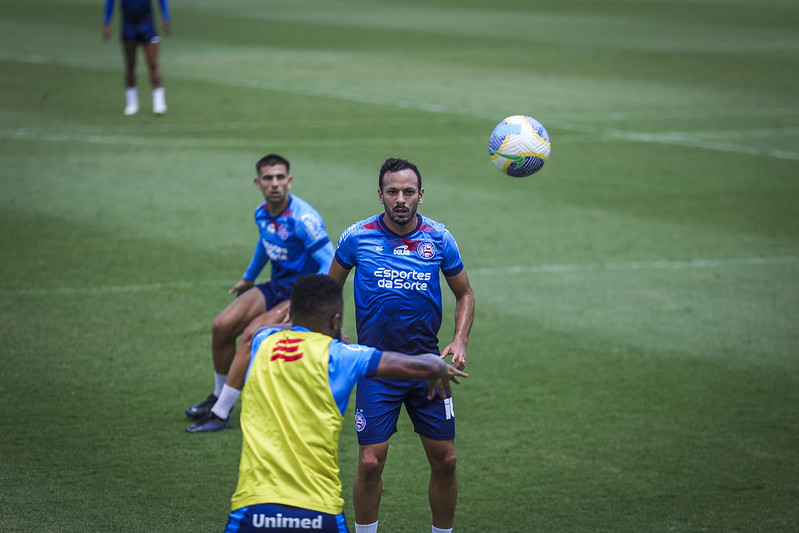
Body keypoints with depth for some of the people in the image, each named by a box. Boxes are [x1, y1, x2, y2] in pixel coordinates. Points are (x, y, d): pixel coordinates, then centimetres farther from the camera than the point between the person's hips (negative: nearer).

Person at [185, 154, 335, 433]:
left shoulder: (303, 218, -24)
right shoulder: (262, 214, 1)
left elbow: (331, 265, -25)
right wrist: (248, 278, 37)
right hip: (276, 286, 7)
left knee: (253, 334, -25)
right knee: (222, 325, -8)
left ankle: (220, 415, -17)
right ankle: (218, 397, 15)